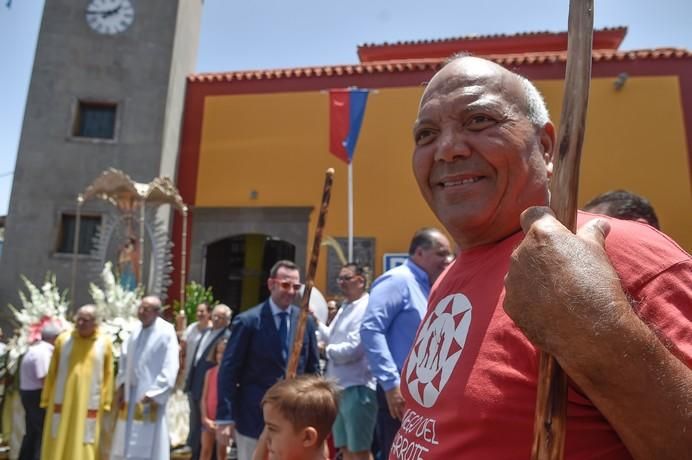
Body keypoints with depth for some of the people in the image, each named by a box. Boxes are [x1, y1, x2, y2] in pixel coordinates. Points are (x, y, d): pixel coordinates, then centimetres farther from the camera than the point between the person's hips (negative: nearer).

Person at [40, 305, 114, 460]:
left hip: (90, 404, -1)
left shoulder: (105, 343, -4)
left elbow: (108, 375, 0)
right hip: (62, 402, 1)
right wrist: (46, 399, 6)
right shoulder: (63, 339, -1)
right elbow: (52, 372, 6)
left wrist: (105, 403, -1)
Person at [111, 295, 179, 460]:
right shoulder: (136, 331, 6)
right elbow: (125, 358, 18)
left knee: (148, 447, -1)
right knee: (125, 444, 15)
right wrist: (121, 385, 9)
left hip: (149, 397, -7)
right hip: (130, 394, 7)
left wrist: (152, 395, -17)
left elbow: (170, 369, -16)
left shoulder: (166, 333, -14)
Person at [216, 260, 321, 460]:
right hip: (253, 417, -3)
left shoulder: (306, 321, 2)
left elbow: (313, 369, 9)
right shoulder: (248, 321, -10)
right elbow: (228, 372, -9)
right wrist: (224, 418, -11)